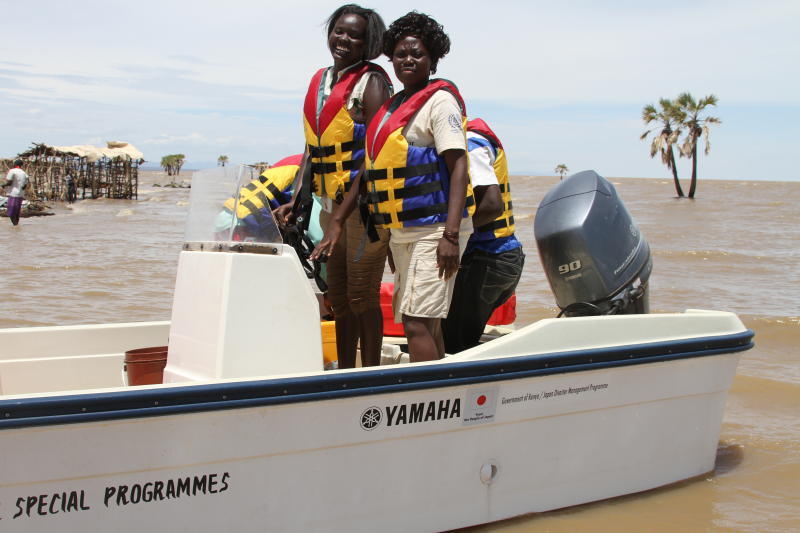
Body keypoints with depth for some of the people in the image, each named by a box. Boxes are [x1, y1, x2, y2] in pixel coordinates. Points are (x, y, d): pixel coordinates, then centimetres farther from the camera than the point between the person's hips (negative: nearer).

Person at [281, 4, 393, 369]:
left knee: (362, 296, -5)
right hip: (330, 204, 8)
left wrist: (340, 219, -20)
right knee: (338, 297, 13)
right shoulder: (320, 81, 14)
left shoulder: (372, 83, -9)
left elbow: (372, 158, -16)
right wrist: (295, 202, 10)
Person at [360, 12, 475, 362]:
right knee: (426, 323, 13)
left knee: (418, 323, -14)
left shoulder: (439, 100, -8)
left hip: (433, 230, -9)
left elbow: (458, 168, -16)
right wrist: (389, 235, 24)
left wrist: (451, 235, -24)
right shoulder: (394, 105, 17)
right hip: (403, 232, 9)